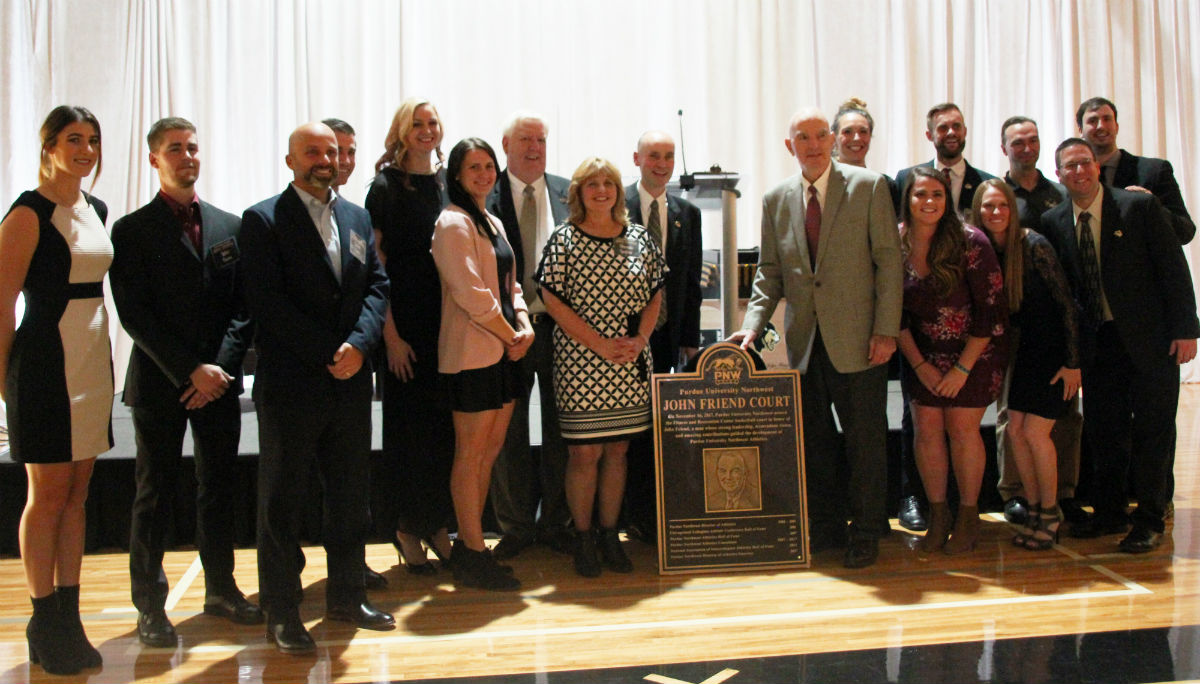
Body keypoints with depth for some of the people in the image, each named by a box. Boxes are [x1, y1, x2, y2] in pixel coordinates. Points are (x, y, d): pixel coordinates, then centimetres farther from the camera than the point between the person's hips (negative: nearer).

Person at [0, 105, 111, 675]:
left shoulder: (97, 211, 12)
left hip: (93, 360, 7)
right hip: (46, 361, -7)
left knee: (76, 495, 11)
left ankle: (68, 618, 20)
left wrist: (98, 350, 14)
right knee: (48, 495, 2)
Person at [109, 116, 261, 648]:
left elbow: (244, 306, 5)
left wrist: (222, 366, -8)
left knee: (218, 488, 11)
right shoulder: (132, 230, -1)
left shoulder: (230, 226, 9)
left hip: (220, 380, 3)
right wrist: (190, 371, -15)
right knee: (154, 495, 5)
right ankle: (149, 606, 17)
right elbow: (135, 315, -8)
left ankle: (221, 589, 25)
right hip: (159, 382, -3)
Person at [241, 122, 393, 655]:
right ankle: (281, 613, 17)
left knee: (350, 493, 13)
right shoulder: (263, 219, -3)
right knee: (281, 499, 5)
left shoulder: (358, 217, 14)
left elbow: (377, 285, 8)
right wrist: (328, 353, -15)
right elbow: (267, 301, -12)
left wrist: (359, 343, -9)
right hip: (290, 383, -5)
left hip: (351, 379, 5)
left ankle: (347, 596, 28)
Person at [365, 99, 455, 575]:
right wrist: (390, 336, -13)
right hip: (406, 325, -4)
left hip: (448, 322, 4)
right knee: (408, 424, 3)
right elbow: (375, 266, -7)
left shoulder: (449, 184, 11)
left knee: (446, 424, 7)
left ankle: (437, 523, 20)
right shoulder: (386, 187, -3)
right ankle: (408, 530, 17)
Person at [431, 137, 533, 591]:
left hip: (502, 350, 9)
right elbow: (471, 293, -17)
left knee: (490, 450, 11)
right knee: (471, 453, -2)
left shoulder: (494, 224, 19)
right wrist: (511, 336, -9)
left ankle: (468, 546, 21)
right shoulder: (453, 223, -9)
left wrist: (525, 326, 2)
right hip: (472, 353, -9)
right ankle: (472, 557, 7)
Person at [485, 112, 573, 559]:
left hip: (560, 326, 2)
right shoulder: (485, 196, 0)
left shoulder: (568, 193, 8)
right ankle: (516, 528, 22)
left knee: (561, 430, 9)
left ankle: (555, 524, 24)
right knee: (509, 434, 8)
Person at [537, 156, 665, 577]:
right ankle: (583, 538, 15)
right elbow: (553, 301, -7)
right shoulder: (563, 239, -2)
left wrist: (639, 340, -6)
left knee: (617, 449, 9)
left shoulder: (640, 239, 9)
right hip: (580, 363, -3)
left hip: (631, 365, 4)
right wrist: (600, 344, -12)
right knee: (584, 452, 0)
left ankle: (609, 534, 21)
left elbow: (655, 297, 11)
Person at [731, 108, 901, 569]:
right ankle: (826, 527, 26)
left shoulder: (869, 186, -1)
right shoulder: (776, 199, 9)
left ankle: (865, 534, 20)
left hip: (857, 339, -3)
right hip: (804, 341, 3)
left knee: (864, 439, 5)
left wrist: (886, 330, -9)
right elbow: (770, 271, 11)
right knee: (813, 441, 11)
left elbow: (888, 261, -3)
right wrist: (753, 323, -4)